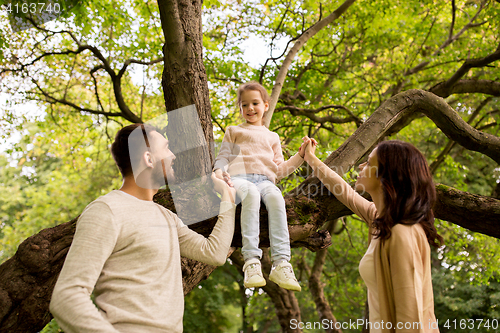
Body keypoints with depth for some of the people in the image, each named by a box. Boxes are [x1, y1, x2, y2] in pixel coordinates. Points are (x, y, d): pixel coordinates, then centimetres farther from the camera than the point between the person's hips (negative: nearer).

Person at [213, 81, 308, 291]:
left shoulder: (272, 137, 34)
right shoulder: (233, 132, 30)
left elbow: (279, 171, 26)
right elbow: (223, 157, 17)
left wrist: (300, 156, 13)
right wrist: (219, 172, -6)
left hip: (265, 179, 2)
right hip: (239, 177, -2)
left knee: (275, 197, -37)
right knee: (250, 193, -40)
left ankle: (281, 263, -46)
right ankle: (251, 261, -50)